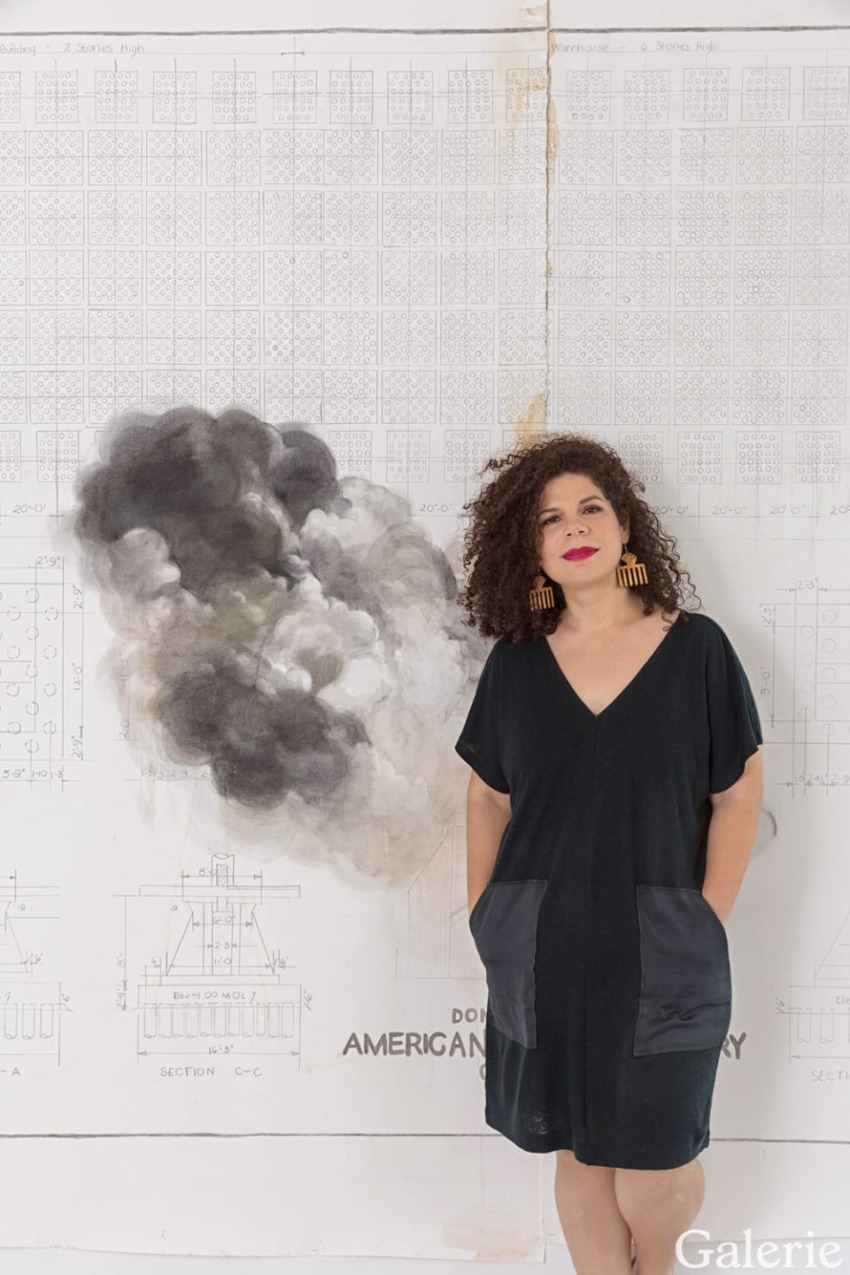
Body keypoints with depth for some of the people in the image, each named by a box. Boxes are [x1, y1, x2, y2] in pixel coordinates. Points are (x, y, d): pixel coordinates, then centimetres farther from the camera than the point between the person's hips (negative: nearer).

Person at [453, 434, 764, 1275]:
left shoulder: (696, 648, -3)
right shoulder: (514, 662, 3)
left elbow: (737, 794, 0)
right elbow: (487, 800, 9)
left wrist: (705, 925, -5)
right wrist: (485, 921, 4)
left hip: (659, 953, -2)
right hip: (541, 953, 2)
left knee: (653, 1174, 3)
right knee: (578, 1153, 12)